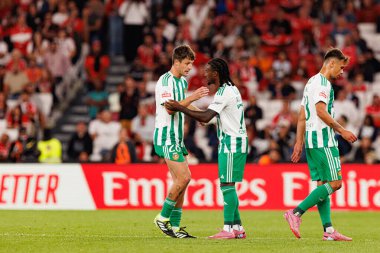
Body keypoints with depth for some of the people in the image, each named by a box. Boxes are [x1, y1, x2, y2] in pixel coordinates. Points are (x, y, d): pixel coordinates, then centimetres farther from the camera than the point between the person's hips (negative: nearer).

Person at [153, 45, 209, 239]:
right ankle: (163, 217, -3)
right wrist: (191, 98, -26)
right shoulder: (165, 81, -13)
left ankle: (174, 226, 8)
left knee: (181, 181, 5)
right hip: (166, 136, -9)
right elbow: (170, 108, -23)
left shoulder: (183, 81, 15)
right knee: (183, 177, -16)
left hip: (177, 137, 9)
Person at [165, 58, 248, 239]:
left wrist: (180, 108, -19)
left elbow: (205, 117, -23)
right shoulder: (231, 89, 16)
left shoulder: (224, 92, -16)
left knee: (227, 185, -10)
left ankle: (228, 229, -11)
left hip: (231, 143, -10)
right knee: (227, 186, 11)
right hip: (236, 141, 10)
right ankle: (237, 228, 13)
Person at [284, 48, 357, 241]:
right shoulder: (322, 82, -9)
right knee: (334, 183, -10)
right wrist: (341, 130, -15)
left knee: (323, 184, 6)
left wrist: (299, 142, 18)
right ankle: (296, 213, -14)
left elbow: (302, 116, 20)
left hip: (311, 139, 10)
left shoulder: (311, 82, 22)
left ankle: (328, 230, 2)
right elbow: (321, 111, -20)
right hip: (323, 139, -10)